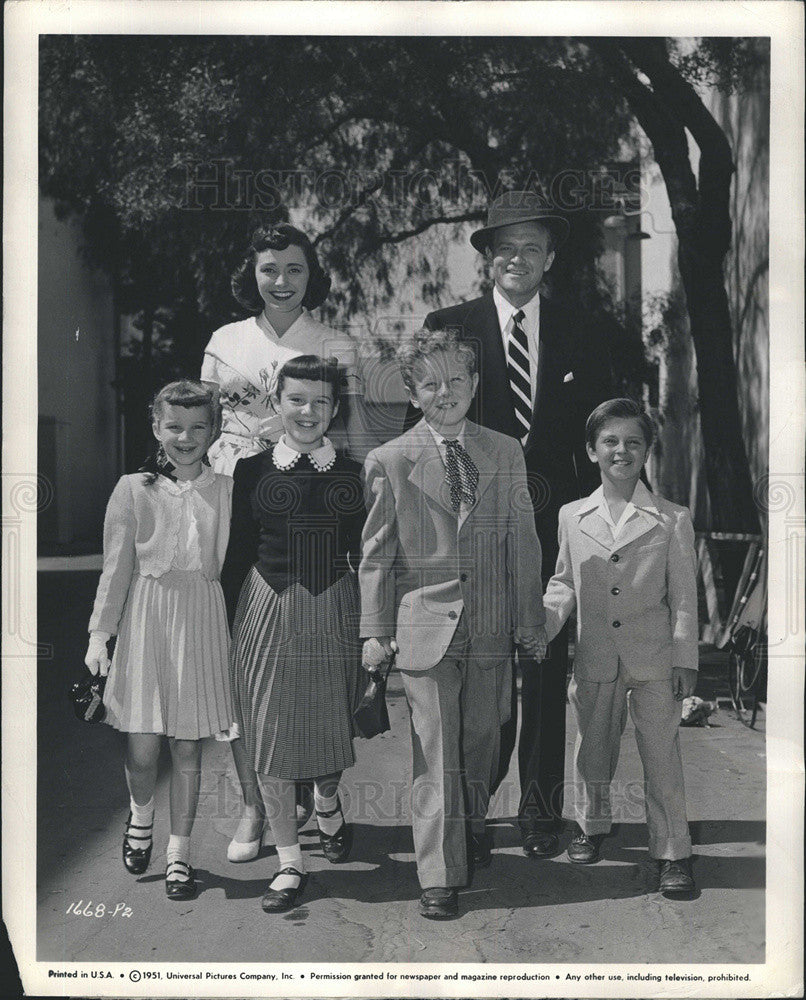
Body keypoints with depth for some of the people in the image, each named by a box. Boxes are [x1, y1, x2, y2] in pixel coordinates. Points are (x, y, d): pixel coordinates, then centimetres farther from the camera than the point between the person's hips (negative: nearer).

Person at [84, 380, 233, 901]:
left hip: (202, 619, 1)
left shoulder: (226, 490, 6)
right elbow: (116, 566, 3)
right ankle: (141, 815, 31)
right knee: (142, 749, -2)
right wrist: (100, 632, -3)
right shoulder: (133, 489, 3)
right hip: (146, 617, -1)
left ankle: (179, 853, 19)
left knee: (188, 746, 5)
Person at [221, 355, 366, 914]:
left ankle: (328, 805, 46)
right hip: (268, 610, 0)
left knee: (331, 722, 12)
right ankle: (290, 863, 12)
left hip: (335, 611, 0)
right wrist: (231, 629, 2)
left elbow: (367, 555, 5)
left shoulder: (354, 473, 3)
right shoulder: (251, 471, 1)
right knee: (269, 736, 1)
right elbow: (237, 555, 4)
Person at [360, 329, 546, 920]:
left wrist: (532, 622, 8)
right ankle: (440, 877, 5)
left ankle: (473, 822, 40)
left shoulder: (506, 454, 7)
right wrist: (375, 630, -2)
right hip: (424, 624, -3)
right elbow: (377, 555, 2)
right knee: (435, 754, -2)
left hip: (491, 627, 3)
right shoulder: (389, 462, 0)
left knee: (482, 739, 13)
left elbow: (523, 543, 9)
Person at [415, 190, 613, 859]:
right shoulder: (447, 328, 4)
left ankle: (542, 812, 19)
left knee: (547, 673, 7)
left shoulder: (581, 340, 9)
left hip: (554, 526, 2)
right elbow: (422, 427, 3)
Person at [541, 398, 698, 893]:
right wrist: (541, 625, 0)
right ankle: (592, 826, 36)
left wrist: (685, 659, -3)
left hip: (654, 659, -2)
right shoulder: (572, 517, 7)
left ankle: (673, 852, 11)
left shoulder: (672, 519, 1)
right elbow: (564, 583, 16)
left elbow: (683, 596, 1)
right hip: (594, 659, 2)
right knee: (592, 750, 14)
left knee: (663, 755, 0)